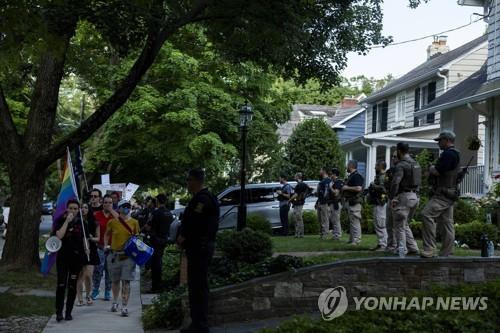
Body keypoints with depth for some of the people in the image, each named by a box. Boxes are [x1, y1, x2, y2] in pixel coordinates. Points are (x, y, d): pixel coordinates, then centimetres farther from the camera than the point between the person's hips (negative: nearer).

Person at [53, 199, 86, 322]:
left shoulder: (81, 222, 8)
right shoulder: (60, 221, -1)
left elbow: (85, 239, 16)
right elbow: (59, 236, -17)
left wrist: (87, 252, 11)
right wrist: (67, 221, -18)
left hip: (77, 257, 3)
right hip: (63, 256, -3)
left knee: (72, 285, 6)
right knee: (61, 285, -10)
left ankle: (68, 312, 14)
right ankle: (59, 312, -7)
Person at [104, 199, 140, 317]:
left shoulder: (134, 222, 2)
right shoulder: (112, 222, 1)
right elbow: (107, 234, 17)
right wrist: (106, 245, 5)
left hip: (128, 255, -1)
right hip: (114, 254, 1)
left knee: (126, 281, -8)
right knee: (115, 280, 14)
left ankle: (124, 307, -6)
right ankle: (115, 302, 35)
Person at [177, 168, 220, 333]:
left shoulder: (203, 198, -16)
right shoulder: (200, 197, 19)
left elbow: (194, 222, -22)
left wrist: (182, 237, -9)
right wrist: (183, 238, 8)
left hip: (199, 247, -11)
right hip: (198, 247, 11)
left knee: (198, 287, -8)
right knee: (195, 286, 15)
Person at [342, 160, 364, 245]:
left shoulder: (356, 176, -15)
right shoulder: (351, 176, 18)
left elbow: (358, 188, -26)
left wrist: (347, 188, -17)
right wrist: (344, 188, 14)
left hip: (354, 201, -11)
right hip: (350, 201, 11)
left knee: (355, 221, -10)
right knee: (351, 221, 15)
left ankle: (357, 239, -9)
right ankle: (351, 239, 21)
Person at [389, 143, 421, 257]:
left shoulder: (401, 165, -14)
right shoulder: (416, 164, 14)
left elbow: (395, 182, -23)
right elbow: (418, 181, 16)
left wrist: (392, 197, -19)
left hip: (404, 196, -8)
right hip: (415, 196, 8)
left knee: (400, 226, -1)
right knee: (404, 224, 20)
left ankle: (401, 251, -3)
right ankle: (412, 247, 16)